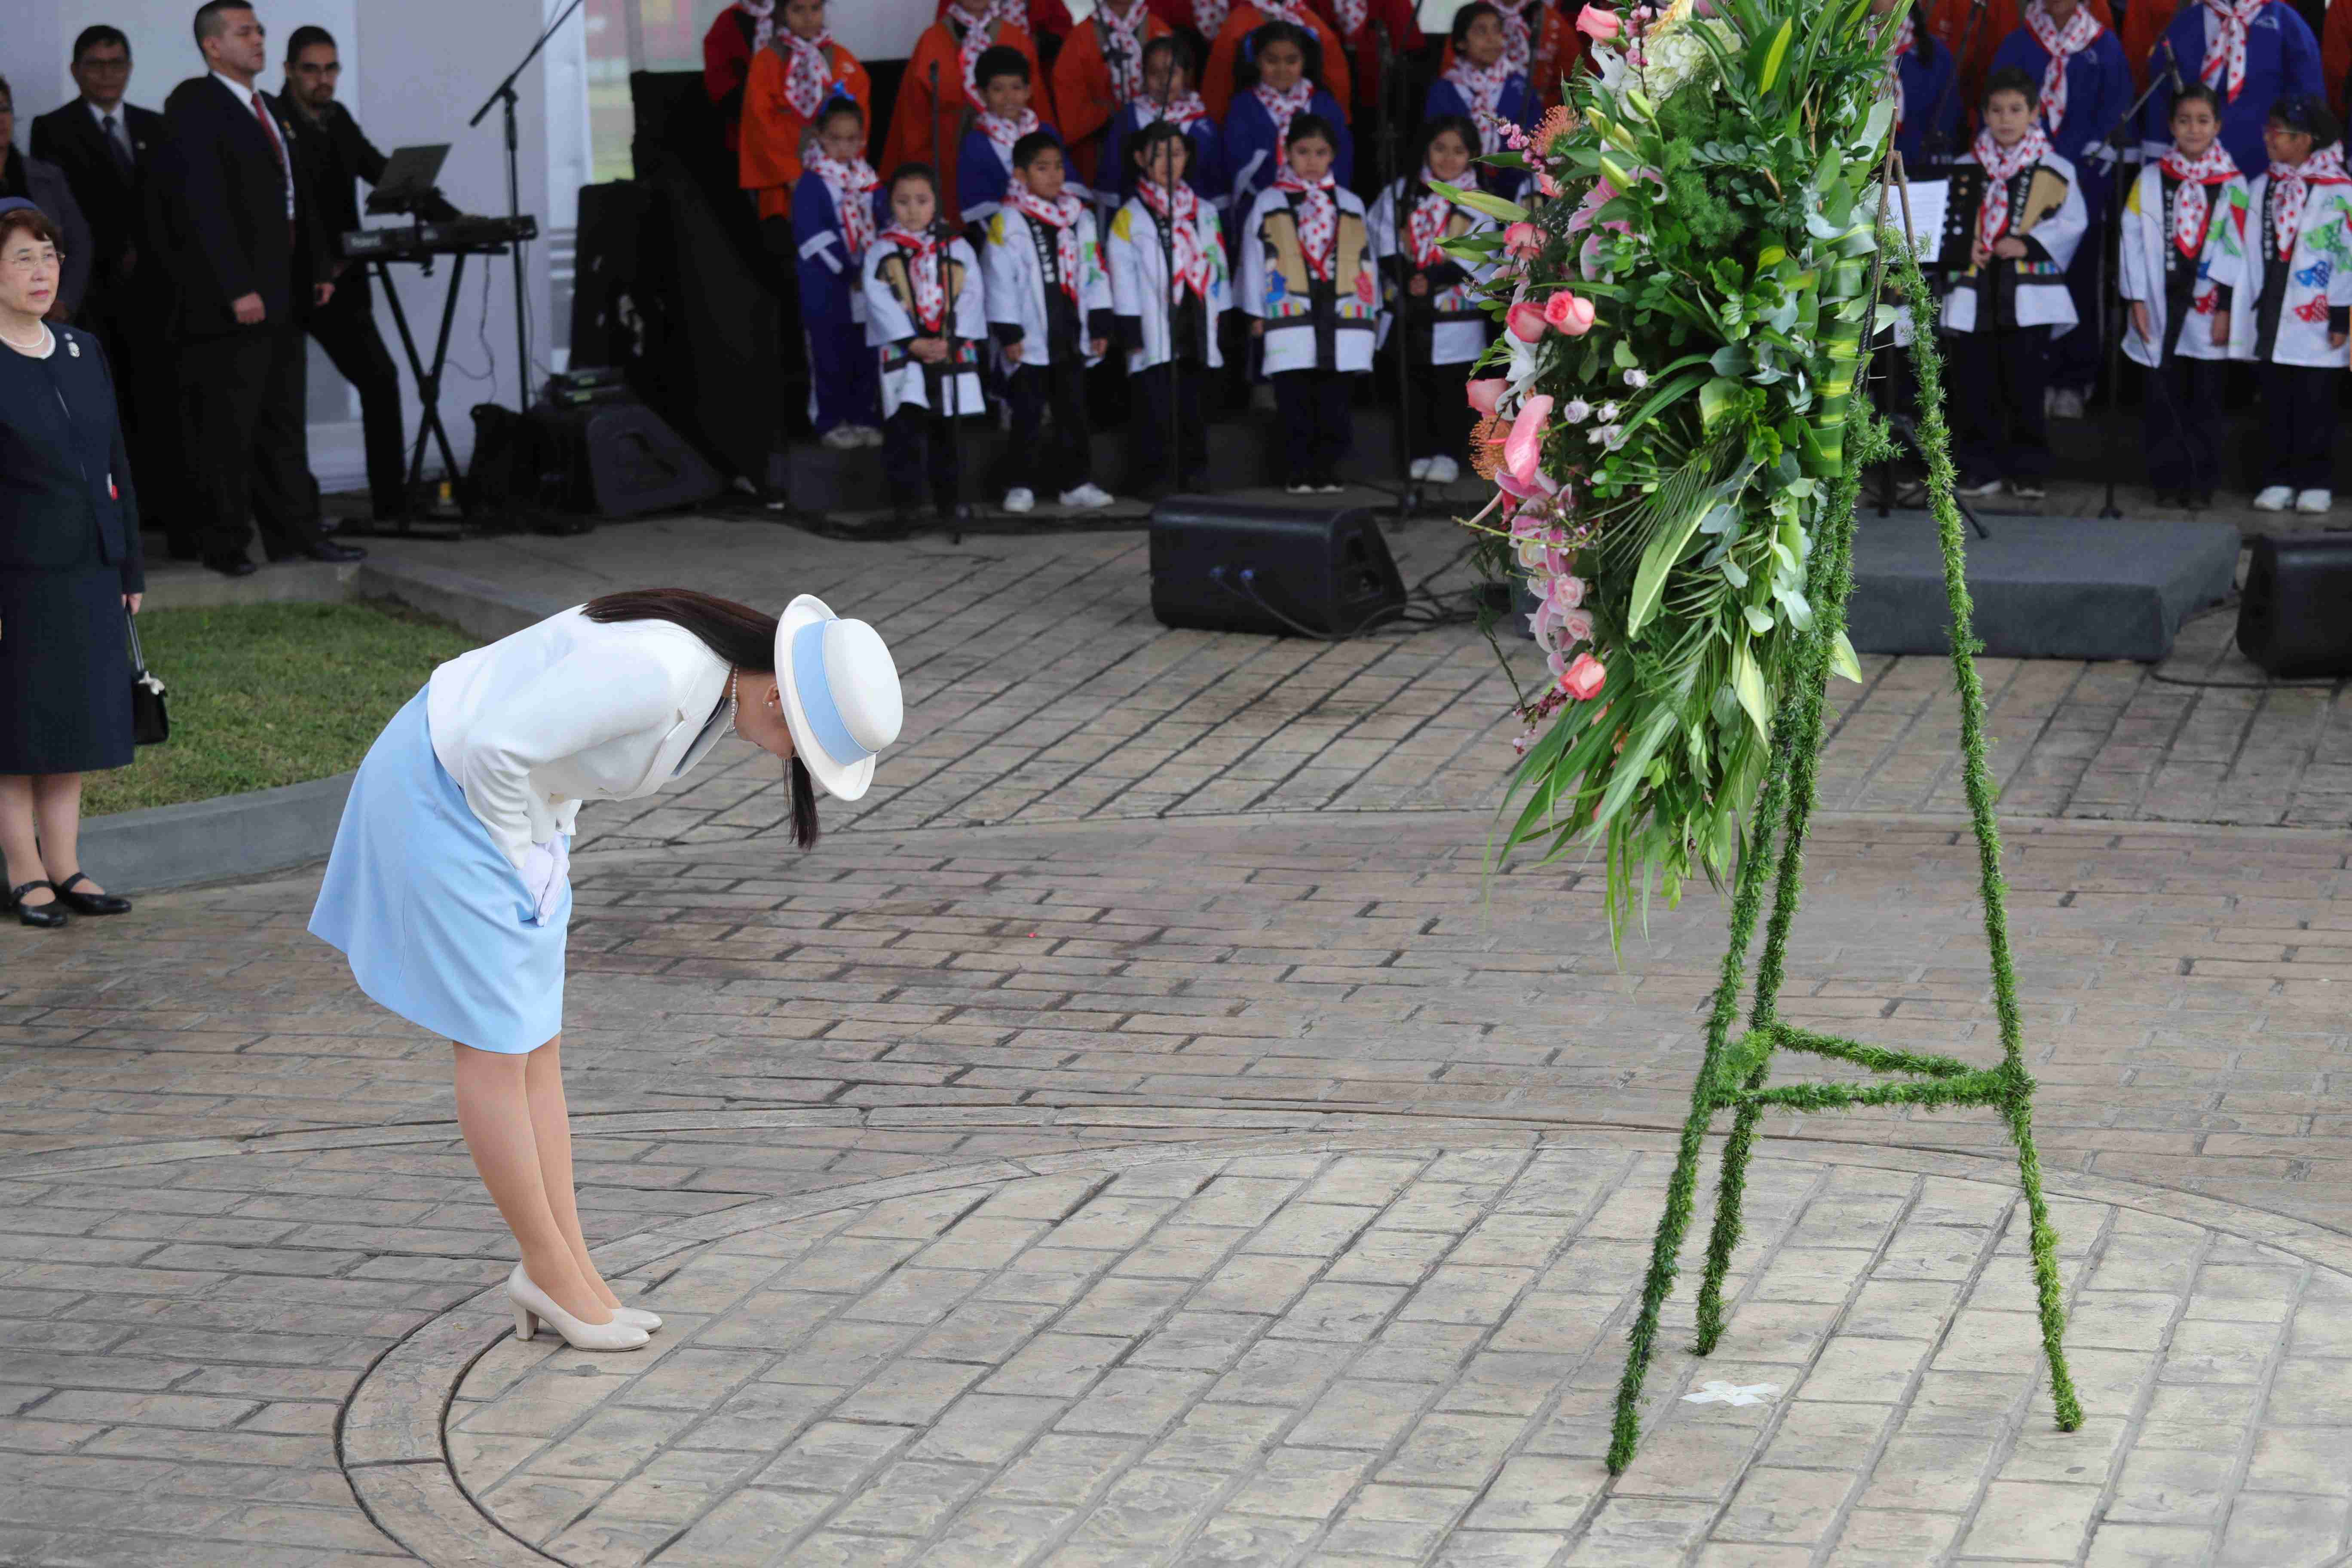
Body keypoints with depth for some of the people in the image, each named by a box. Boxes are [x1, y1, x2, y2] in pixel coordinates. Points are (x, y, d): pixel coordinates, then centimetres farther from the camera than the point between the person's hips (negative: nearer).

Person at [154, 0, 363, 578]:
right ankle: (225, 545, 2)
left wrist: (318, 268, 12)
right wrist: (237, 289, -22)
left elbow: (299, 194, 22)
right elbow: (204, 203, -17)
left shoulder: (273, 112, 19)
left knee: (284, 421, 12)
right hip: (229, 301, -9)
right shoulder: (194, 106, -10)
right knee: (227, 427, -4)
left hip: (281, 295, 9)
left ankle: (294, 531, 16)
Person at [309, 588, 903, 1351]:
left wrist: (547, 845, 9)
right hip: (443, 793, -9)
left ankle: (566, 1269, 15)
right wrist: (519, 855, -15)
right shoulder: (657, 672, -32)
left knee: (539, 1051, 10)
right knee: (496, 1050, -1)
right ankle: (551, 1269, 9)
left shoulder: (722, 677, -2)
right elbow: (495, 744, -31)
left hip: (513, 799, 9)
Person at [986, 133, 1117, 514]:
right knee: (1028, 416, 0)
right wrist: (1008, 333, -12)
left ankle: (1075, 482, 15)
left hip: (1072, 338, 5)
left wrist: (1100, 326, 8)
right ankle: (1019, 485, 8)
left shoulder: (1080, 217, 9)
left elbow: (1095, 274, 11)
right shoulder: (1007, 222, -8)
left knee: (1073, 413, 9)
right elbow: (999, 280, -10)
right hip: (1032, 341, -5)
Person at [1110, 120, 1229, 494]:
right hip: (1155, 333, -4)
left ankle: (1193, 471, 15)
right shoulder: (1130, 218, 0)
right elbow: (1122, 274, -3)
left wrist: (1224, 319, 10)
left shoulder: (1204, 213, 12)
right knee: (1156, 408, -5)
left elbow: (1217, 267, 15)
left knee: (1194, 406, 7)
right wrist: (1130, 328, -9)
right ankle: (1154, 475, 0)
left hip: (1196, 327, 4)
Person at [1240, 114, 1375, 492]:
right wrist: (1257, 313, 1)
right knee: (1296, 405, -3)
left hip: (1342, 317, 2)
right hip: (1290, 316, -2)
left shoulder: (1350, 205, 14)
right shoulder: (1269, 203, 7)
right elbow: (1254, 258, 5)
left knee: (1334, 405, 1)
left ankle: (1326, 471, 8)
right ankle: (1298, 472, 3)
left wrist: (1372, 311, 12)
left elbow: (1366, 259, 17)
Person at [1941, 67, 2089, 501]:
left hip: (2029, 296, -2)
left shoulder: (2055, 170, 1)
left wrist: (2028, 244, -13)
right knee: (1974, 387, 3)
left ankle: (2028, 470, 10)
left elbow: (2071, 224, 0)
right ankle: (1980, 469, 11)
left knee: (2025, 387, 0)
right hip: (1975, 292, 2)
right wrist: (1964, 244, -8)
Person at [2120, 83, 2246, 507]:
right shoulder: (2150, 180, 4)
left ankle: (2202, 481, 8)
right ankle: (2168, 477, 9)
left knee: (2205, 398, 2)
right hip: (2162, 307, 1)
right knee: (2165, 396, 1)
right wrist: (2137, 300, -4)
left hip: (2207, 309, -1)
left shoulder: (2232, 185, 3)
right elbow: (2133, 239, 2)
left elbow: (2237, 250, 0)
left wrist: (2226, 308, -6)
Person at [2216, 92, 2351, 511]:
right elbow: (2242, 249, 12)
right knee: (2275, 407, 8)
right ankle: (2278, 480, 15)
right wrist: (2227, 301, 8)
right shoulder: (2261, 188, 9)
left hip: (2314, 325, -5)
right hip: (2268, 320, 5)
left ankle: (2315, 482, 9)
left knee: (2314, 408, 0)